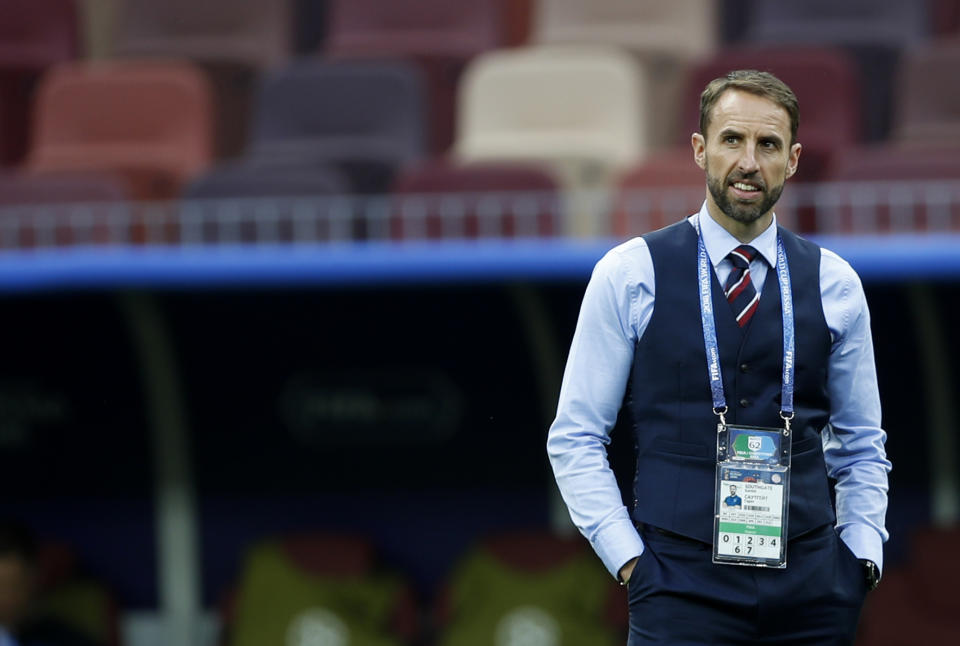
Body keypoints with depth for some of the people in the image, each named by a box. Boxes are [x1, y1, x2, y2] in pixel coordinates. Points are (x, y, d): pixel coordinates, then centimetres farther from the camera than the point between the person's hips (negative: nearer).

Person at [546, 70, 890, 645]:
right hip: (682, 590, -2)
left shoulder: (834, 284, 9)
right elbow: (575, 440, 2)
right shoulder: (629, 275, 2)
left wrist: (863, 553, 5)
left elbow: (861, 444, 18)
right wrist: (629, 560, -7)